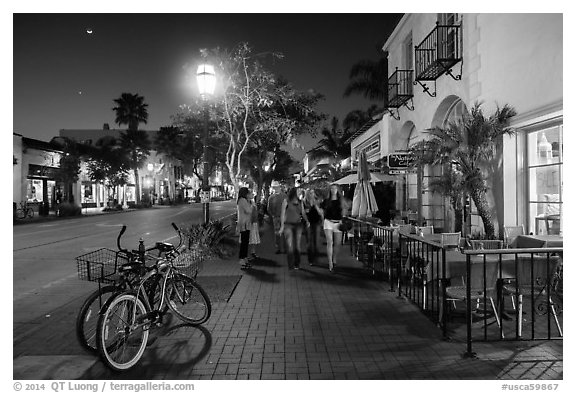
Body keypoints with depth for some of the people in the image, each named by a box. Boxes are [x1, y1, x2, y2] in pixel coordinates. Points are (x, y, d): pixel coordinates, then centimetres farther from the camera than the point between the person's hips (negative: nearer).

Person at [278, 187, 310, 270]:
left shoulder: (300, 202, 10)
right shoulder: (286, 201, -1)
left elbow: (303, 213, 9)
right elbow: (282, 214, -1)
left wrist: (307, 221, -8)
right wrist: (282, 226, -4)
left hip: (298, 225, 3)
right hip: (288, 225, -3)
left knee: (297, 245, 5)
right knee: (289, 245, -7)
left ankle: (297, 264, 13)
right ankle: (291, 265, -1)